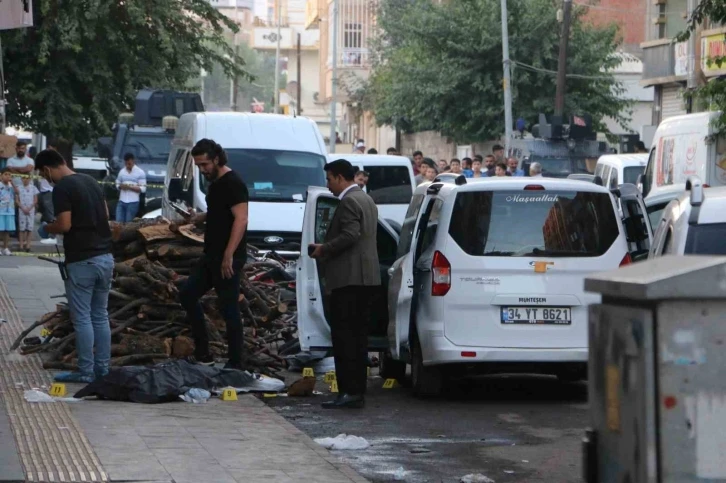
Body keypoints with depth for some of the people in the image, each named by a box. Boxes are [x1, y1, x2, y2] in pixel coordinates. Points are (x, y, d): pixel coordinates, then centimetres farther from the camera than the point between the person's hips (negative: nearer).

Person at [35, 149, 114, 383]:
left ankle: (85, 372, 2)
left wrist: (46, 228, 1)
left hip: (82, 261, -8)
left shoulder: (62, 188, -13)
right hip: (105, 257, 8)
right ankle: (102, 369, 15)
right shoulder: (91, 181, 13)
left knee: (82, 318, -1)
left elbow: (64, 225, -18)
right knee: (101, 316, 13)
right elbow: (105, 214, 19)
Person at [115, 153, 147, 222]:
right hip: (121, 202, 4)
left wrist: (130, 187, -18)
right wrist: (121, 186, -6)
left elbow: (143, 189, -7)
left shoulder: (140, 173, -2)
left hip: (133, 202, -4)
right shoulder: (122, 172, 12)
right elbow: (117, 184, 19)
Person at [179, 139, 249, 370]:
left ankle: (235, 364, 2)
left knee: (229, 308, -5)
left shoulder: (233, 184, -15)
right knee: (187, 295, 12)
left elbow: (241, 219, -23)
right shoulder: (215, 183, 14)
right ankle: (202, 354, 16)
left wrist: (228, 256, -27)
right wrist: (195, 219, 10)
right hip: (211, 256, 11)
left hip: (228, 258, -11)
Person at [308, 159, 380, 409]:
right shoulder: (366, 200, 20)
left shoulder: (348, 202, -12)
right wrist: (326, 249, 19)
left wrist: (324, 249, -10)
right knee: (357, 336, 10)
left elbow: (350, 236, -22)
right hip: (366, 278, 10)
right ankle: (357, 391, 11)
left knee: (343, 335, -10)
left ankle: (349, 391, -13)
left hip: (349, 278, -10)